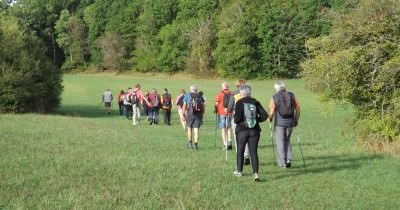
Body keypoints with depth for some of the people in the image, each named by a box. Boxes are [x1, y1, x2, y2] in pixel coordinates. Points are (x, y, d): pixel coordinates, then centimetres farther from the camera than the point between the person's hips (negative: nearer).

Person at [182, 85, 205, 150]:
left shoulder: (187, 96, 4)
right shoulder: (200, 96, 9)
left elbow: (184, 105, -1)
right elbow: (204, 105, 3)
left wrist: (183, 114, 4)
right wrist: (202, 114, 9)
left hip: (190, 114, -1)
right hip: (198, 115, 1)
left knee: (189, 128, 15)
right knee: (196, 129, 1)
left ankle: (190, 143, 14)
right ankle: (196, 144, -3)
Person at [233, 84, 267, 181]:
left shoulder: (239, 103, -9)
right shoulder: (255, 102, 1)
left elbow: (237, 118, -18)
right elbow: (264, 115, -3)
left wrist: (235, 119, 4)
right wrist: (256, 119, 12)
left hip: (242, 130, -2)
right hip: (254, 130, 2)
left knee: (240, 151, 15)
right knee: (253, 152, 2)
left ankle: (239, 171, 27)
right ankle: (256, 173, -9)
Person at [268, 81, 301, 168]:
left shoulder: (274, 98, -6)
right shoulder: (292, 95, 2)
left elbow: (272, 112, -11)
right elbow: (298, 108, 0)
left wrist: (270, 119, 8)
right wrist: (296, 120, 11)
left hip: (279, 122, -3)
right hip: (290, 122, 3)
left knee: (280, 142, 7)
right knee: (287, 140, 20)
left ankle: (282, 163, 7)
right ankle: (288, 159, 7)